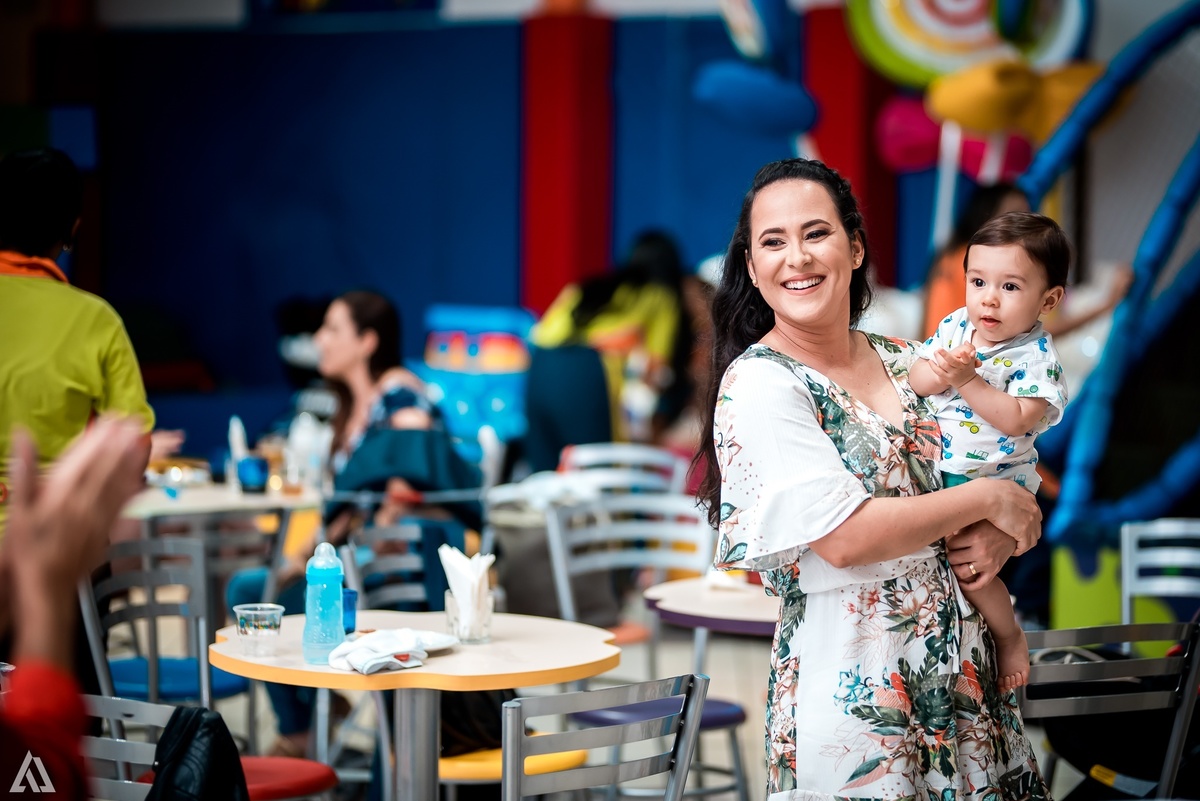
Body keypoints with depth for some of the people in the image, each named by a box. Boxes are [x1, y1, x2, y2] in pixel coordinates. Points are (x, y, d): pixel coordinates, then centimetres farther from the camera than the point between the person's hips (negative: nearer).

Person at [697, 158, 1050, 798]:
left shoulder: (903, 363, 9)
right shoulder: (757, 386, -12)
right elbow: (843, 537, -21)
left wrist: (998, 541, -6)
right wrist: (988, 499, -11)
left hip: (958, 662, 6)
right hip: (849, 679, -6)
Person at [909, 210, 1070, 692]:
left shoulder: (1036, 355, -14)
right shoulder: (955, 327, 3)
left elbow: (1017, 419, -23)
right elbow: (916, 380, 0)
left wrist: (967, 381, -27)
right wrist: (942, 371, -21)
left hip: (993, 481, -7)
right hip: (937, 471, 7)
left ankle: (1010, 638, 3)